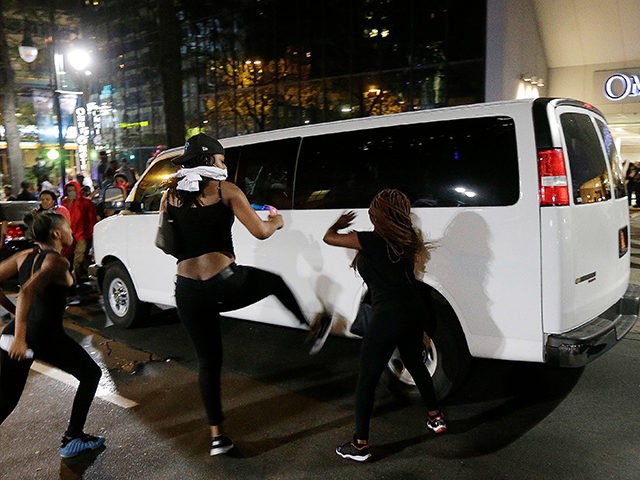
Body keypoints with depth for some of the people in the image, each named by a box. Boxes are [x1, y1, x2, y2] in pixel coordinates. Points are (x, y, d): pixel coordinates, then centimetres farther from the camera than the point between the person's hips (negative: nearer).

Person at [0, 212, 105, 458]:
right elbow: (28, 291, -27)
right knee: (91, 374, 15)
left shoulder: (25, 255, 10)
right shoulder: (58, 261, -12)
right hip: (46, 336, -7)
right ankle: (72, 439, 18)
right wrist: (20, 337, -29)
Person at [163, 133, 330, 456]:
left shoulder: (170, 195, 11)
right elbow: (260, 232, -6)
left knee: (208, 360, 19)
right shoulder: (225, 190, -2)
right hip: (224, 284, -4)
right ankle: (315, 328, 42)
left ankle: (216, 435, 23)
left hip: (187, 292, 4)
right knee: (274, 281, 27)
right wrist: (276, 221, 15)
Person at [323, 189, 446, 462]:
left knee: (366, 381, 2)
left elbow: (328, 238, -3)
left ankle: (360, 444, 8)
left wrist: (338, 224, 18)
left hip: (387, 317, -7)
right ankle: (435, 417, 43)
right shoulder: (407, 239, 6)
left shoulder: (371, 241, -12)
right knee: (415, 364, 28)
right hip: (414, 311, 8)